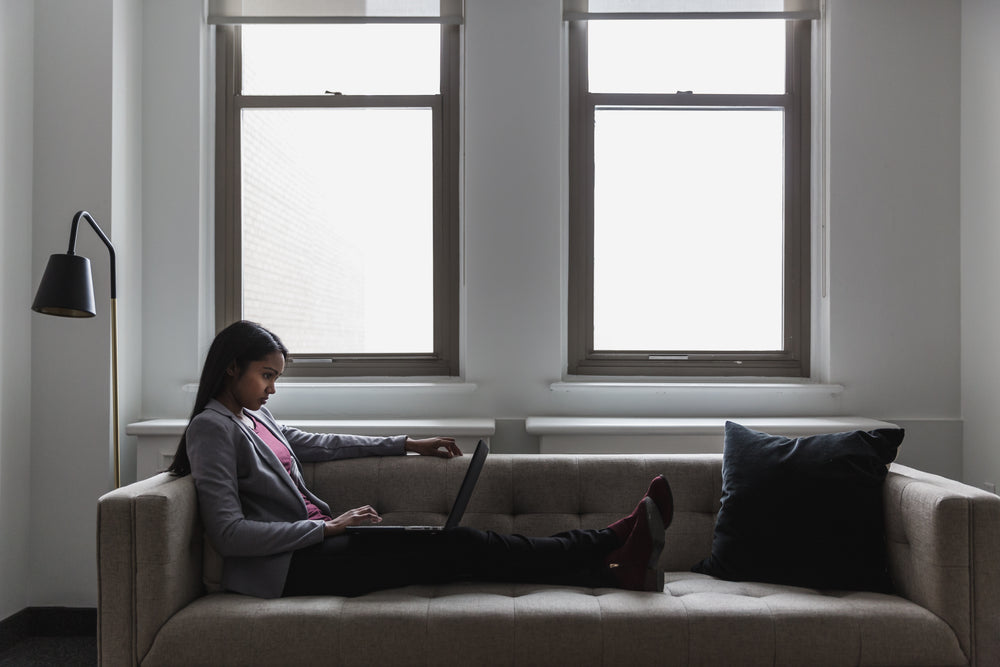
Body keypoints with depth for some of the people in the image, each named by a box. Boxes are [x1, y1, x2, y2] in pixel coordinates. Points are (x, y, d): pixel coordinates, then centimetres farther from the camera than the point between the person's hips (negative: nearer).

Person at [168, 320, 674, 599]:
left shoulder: (255, 417, 17)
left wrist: (408, 444, 27)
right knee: (458, 546, -16)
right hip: (289, 567, -8)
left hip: (316, 542, 8)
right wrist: (328, 526, -17)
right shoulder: (212, 428, -10)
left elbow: (319, 444, 28)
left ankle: (616, 561, -10)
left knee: (458, 543, -7)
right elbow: (228, 534, -18)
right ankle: (616, 554, -12)